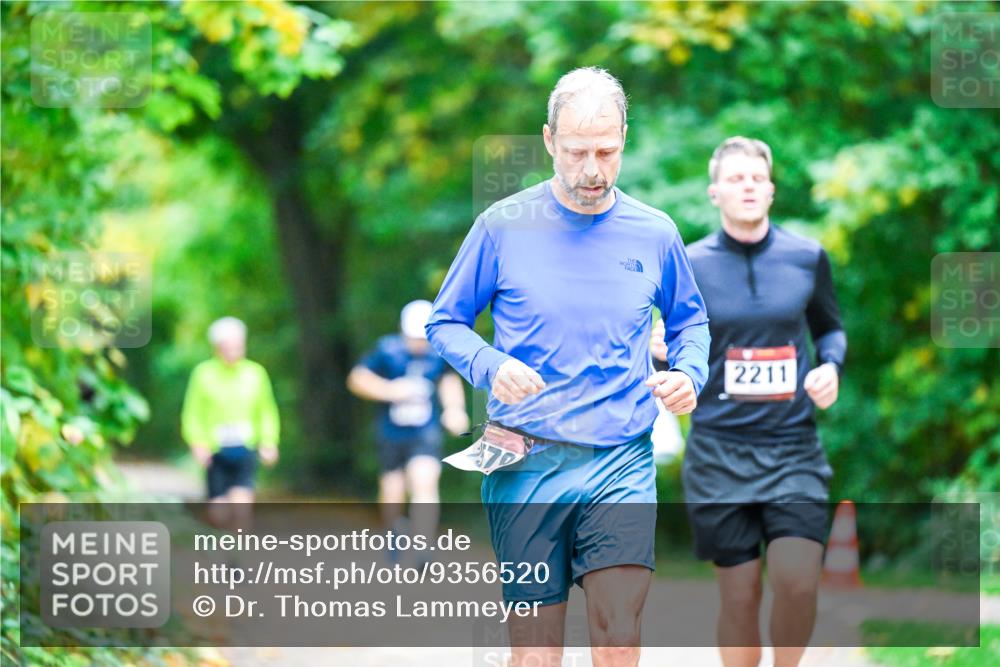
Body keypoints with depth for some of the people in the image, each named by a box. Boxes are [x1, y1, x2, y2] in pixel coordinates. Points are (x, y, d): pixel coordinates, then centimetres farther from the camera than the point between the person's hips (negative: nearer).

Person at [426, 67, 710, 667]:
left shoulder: (654, 233, 7)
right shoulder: (503, 226, 1)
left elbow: (690, 320, 23)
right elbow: (446, 323, 8)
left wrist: (689, 374, 1)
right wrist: (490, 367, -12)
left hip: (622, 460, 1)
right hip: (524, 461, -1)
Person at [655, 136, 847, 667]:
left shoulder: (807, 258, 4)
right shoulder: (690, 265, 0)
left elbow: (830, 329, 18)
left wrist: (831, 365, -2)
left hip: (792, 446, 1)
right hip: (719, 451, -1)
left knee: (798, 583, -14)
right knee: (740, 595, 2)